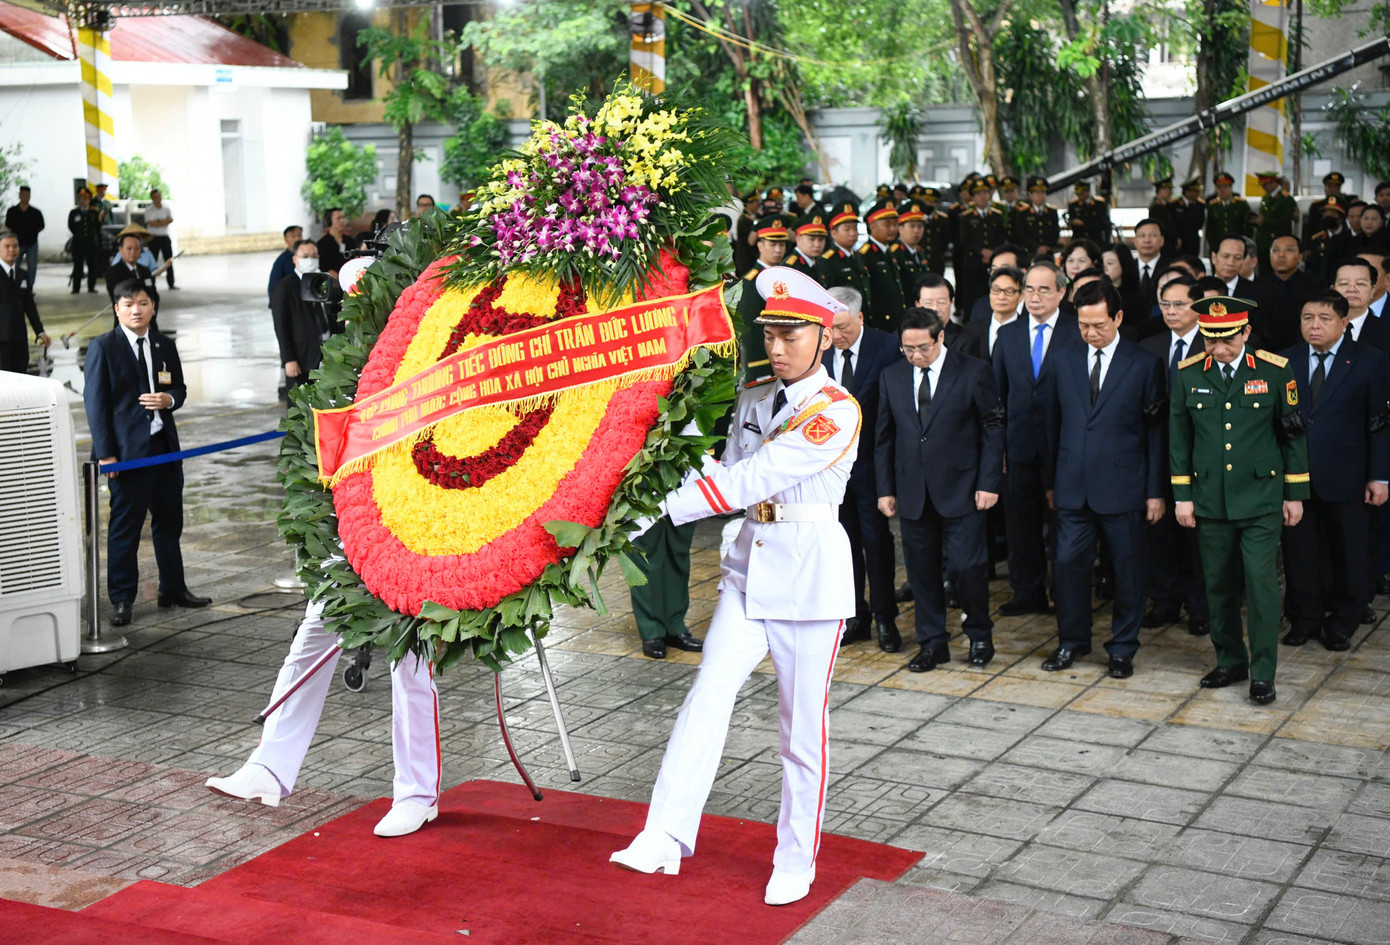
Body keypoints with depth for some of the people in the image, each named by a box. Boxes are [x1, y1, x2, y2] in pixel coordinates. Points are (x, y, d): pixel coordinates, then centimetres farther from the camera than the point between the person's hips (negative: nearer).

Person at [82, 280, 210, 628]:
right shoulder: (103, 347, -4)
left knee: (170, 521, 14)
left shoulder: (165, 345, 11)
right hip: (126, 450, -6)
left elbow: (179, 388, 19)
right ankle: (121, 599, 9)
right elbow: (95, 400, -7)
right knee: (125, 527, 0)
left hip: (165, 446, 6)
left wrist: (169, 399, -7)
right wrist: (105, 453, -13)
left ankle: (173, 588, 27)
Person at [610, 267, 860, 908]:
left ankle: (796, 862, 17)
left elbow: (754, 477, -22)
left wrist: (666, 506, -26)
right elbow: (731, 474, 10)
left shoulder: (838, 411, -13)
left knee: (802, 725, 4)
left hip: (810, 574, -5)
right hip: (749, 567, 5)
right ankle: (664, 839, -12)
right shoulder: (752, 401, 11)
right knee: (706, 698, -8)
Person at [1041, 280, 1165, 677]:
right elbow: (1052, 423, 11)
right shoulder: (1064, 360, 7)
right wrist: (1050, 480, 8)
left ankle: (1123, 648, 20)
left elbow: (1156, 432, -1)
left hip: (1123, 487, -2)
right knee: (1069, 562, 4)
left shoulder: (1145, 364, -2)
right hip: (1073, 485, 3)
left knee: (1127, 568, 6)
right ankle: (1072, 641, 22)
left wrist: (1156, 491, -3)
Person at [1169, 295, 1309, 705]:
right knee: (1219, 585, 10)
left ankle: (1262, 673, 3)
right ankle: (1230, 660, 25)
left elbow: (1293, 435, 2)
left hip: (1260, 499, -2)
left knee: (1261, 583, -6)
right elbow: (1179, 439, 8)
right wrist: (1181, 496, 5)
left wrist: (1295, 494, 3)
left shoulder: (1275, 371, -5)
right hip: (1209, 500, 3)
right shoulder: (1188, 374, 1)